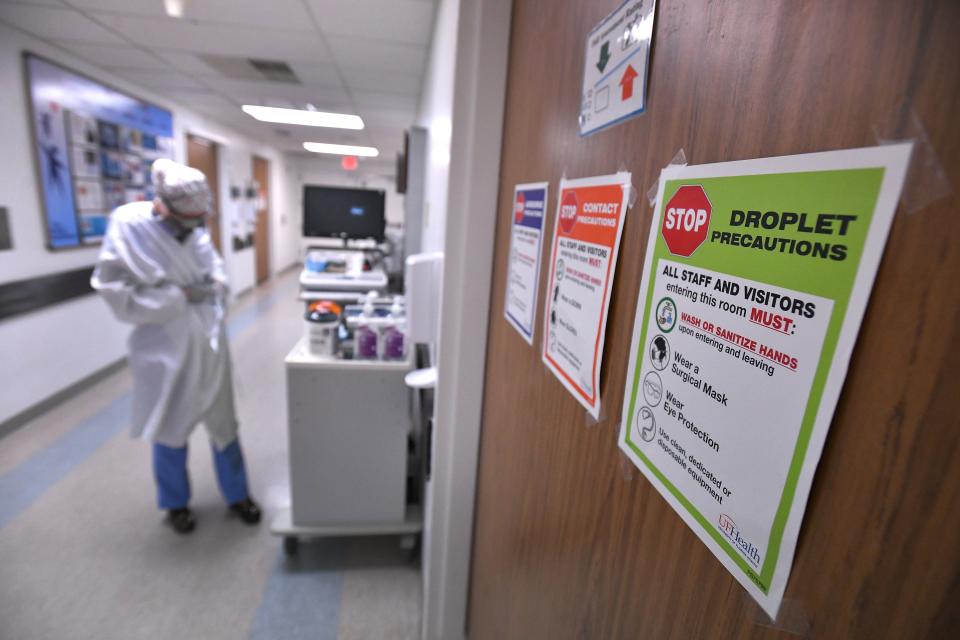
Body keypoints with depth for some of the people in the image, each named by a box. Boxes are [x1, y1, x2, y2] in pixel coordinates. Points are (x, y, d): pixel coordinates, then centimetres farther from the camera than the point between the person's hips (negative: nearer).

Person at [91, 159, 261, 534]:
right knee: (171, 431, 14)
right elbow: (118, 294, -15)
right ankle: (176, 503, 39)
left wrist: (216, 284, -8)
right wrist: (179, 296, -21)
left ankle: (237, 494, 35)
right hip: (165, 348, -3)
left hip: (208, 343, 4)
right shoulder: (128, 227, -14)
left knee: (223, 424, 15)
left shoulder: (196, 230, -3)